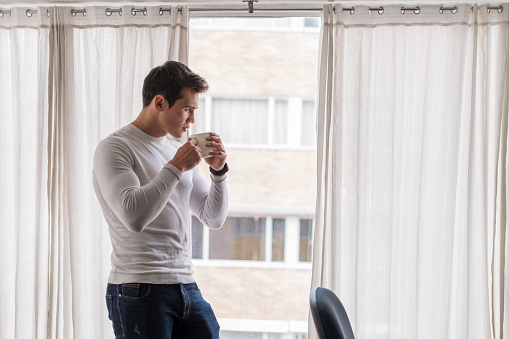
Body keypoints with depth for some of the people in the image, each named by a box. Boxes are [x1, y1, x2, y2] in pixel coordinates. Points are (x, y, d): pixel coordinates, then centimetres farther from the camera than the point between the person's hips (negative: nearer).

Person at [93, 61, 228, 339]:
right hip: (139, 292, -7)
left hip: (187, 287, 7)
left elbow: (214, 219, 20)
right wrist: (176, 167, -14)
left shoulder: (178, 150, 16)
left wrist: (218, 171, 5)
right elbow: (134, 216, -21)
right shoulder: (114, 148, -6)